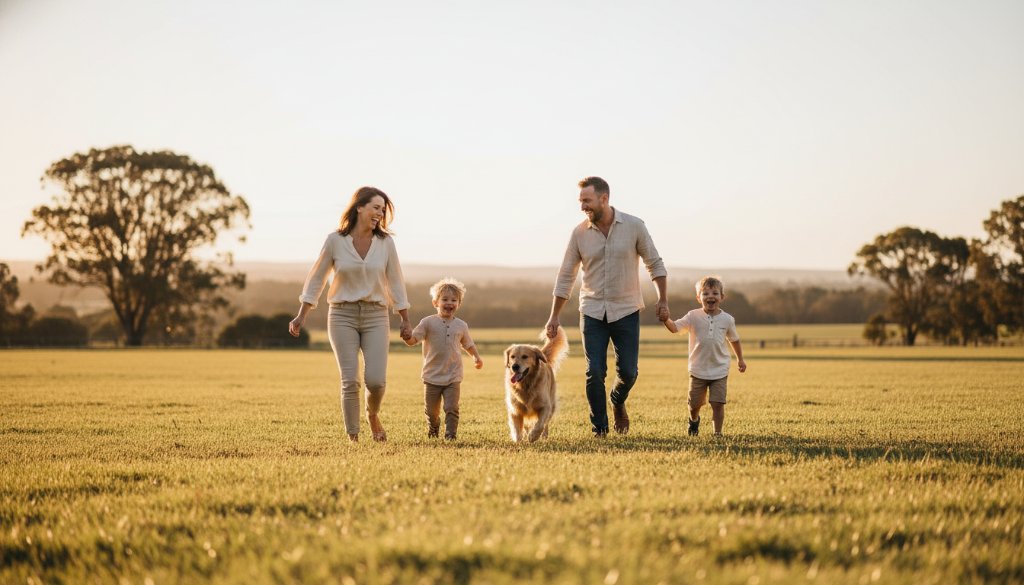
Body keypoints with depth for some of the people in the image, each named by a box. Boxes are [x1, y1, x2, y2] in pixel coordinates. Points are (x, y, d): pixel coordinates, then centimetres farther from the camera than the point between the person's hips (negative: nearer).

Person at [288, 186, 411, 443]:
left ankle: (373, 415, 21)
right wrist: (301, 316, 4)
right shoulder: (335, 240, -3)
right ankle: (353, 438, 2)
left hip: (376, 316, 1)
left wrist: (405, 320, 10)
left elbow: (395, 282, 9)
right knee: (350, 381, -9)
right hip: (343, 315, -1)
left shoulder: (385, 242, 2)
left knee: (376, 380, -12)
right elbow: (316, 278, 5)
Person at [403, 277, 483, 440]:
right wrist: (406, 336, -32)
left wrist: (476, 356, 4)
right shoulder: (428, 322, -4)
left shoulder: (461, 326, 5)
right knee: (431, 410, 12)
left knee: (452, 408, -10)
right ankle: (433, 427, 40)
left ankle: (450, 434, 0)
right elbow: (413, 340, -10)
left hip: (453, 377, 1)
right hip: (432, 376, -1)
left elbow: (468, 344, 20)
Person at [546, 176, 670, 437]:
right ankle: (599, 429, 6)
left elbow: (654, 263, 3)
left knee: (628, 372, -1)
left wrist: (663, 300, -1)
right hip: (592, 312, 1)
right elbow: (566, 276, 4)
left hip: (626, 311, -1)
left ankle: (618, 402, 33)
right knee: (594, 373, -7)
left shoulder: (634, 226, -7)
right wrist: (554, 317, 3)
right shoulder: (579, 233, -3)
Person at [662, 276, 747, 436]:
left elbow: (734, 339, 14)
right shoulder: (693, 317, -7)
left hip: (720, 370, 0)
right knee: (694, 403, 10)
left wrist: (740, 359, 22)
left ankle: (718, 432, 5)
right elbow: (675, 327, -17)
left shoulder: (727, 319, -2)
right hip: (698, 370, 0)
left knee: (718, 403, -8)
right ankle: (694, 420, 42)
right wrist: (666, 319, -37)